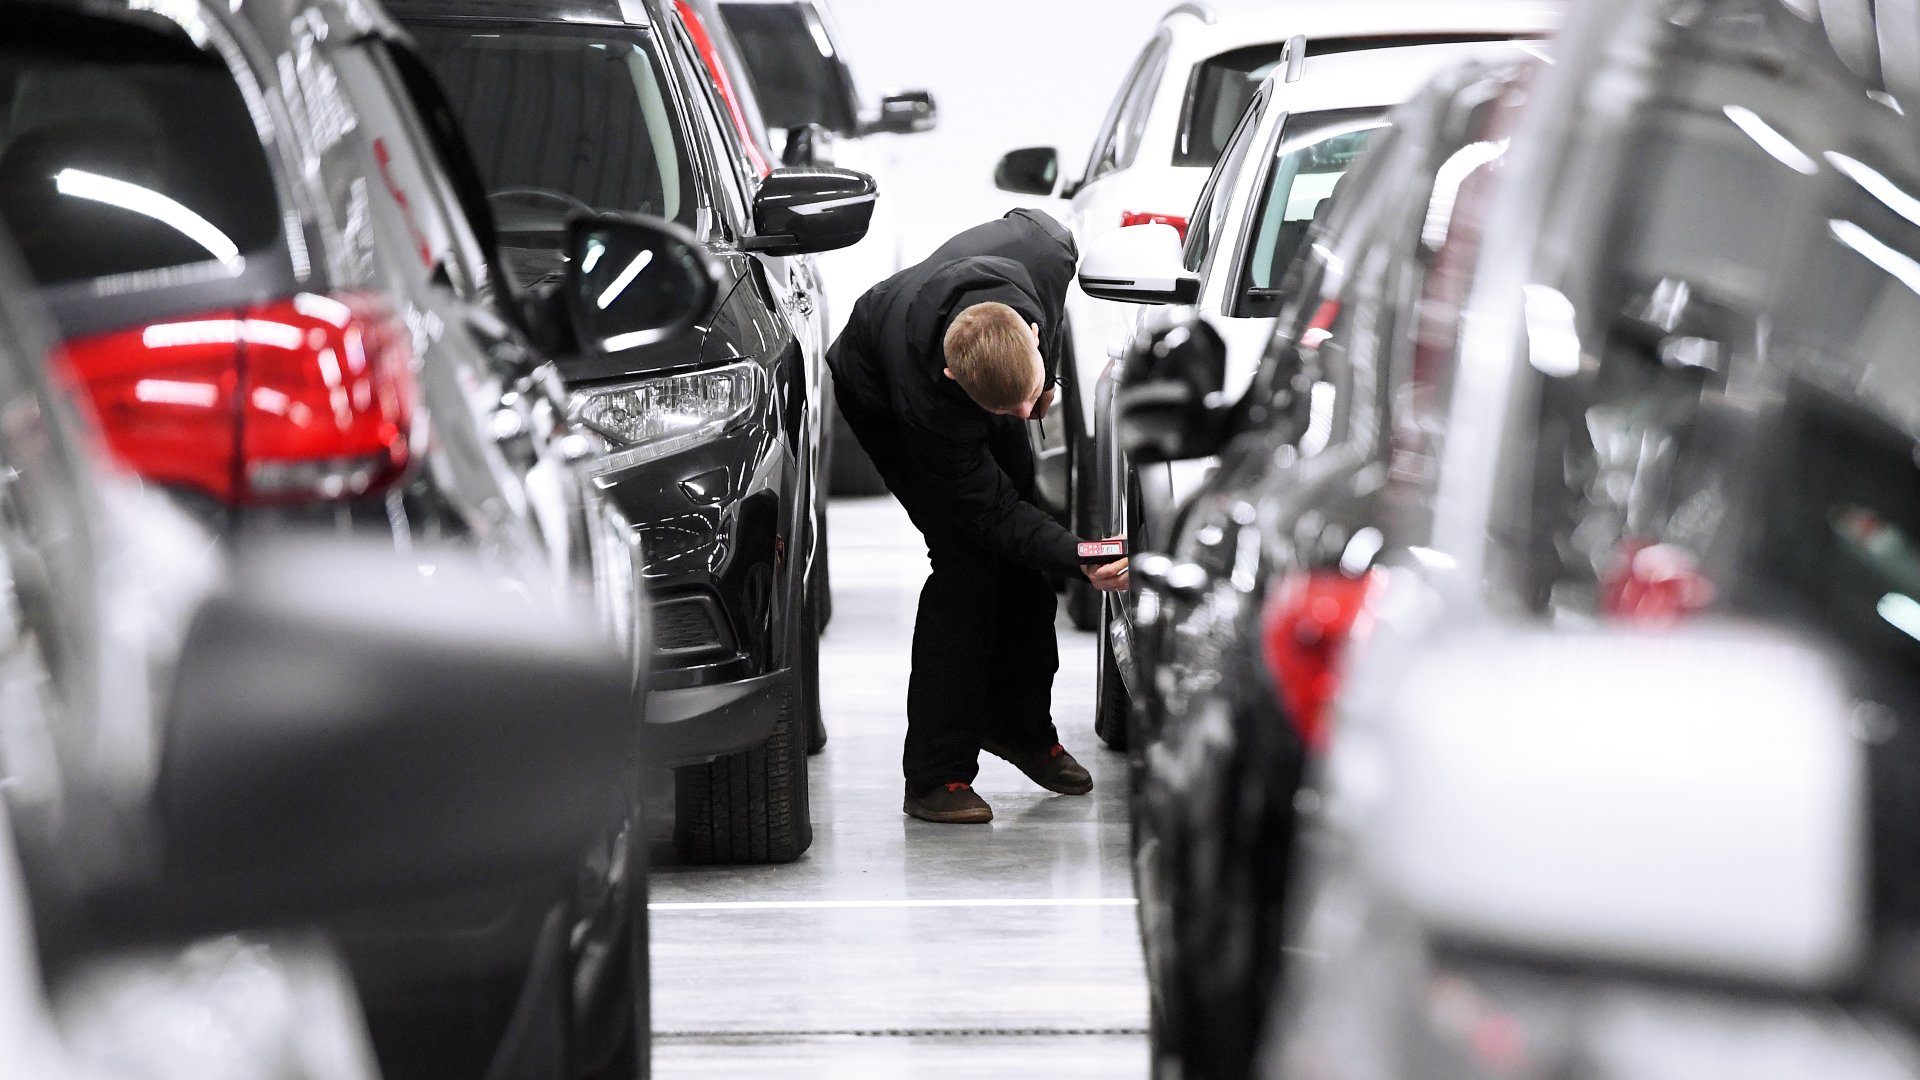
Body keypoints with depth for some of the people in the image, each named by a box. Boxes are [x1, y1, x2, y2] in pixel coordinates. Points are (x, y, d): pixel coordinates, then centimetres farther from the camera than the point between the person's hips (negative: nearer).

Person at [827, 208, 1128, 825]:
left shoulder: (1047, 253, -39)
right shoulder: (924, 399, -45)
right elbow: (991, 511, -32)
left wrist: (1048, 374, -6)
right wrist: (1076, 557, -46)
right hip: (878, 397, -6)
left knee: (1025, 548, 3)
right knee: (966, 556, -17)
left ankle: (1021, 725, 21)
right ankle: (935, 778, -12)